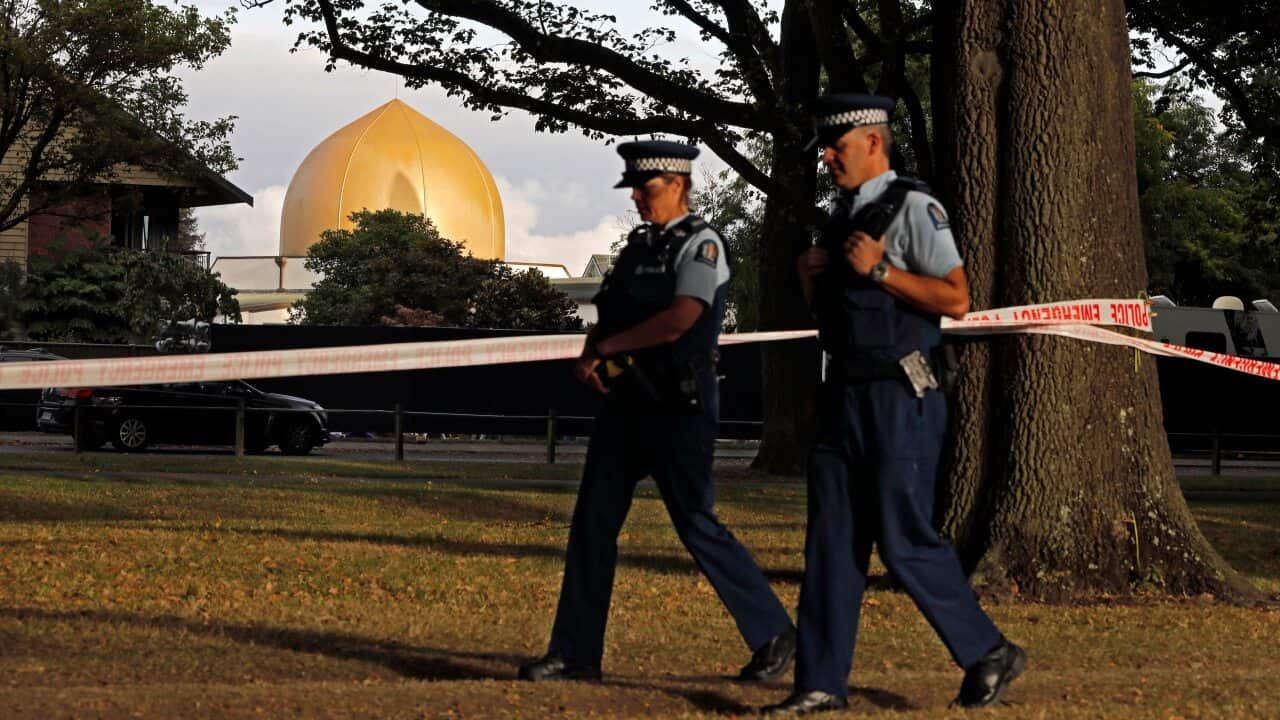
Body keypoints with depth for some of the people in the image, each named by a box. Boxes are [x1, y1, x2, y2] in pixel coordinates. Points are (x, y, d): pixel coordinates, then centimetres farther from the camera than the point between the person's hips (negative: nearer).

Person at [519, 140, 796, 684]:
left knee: (695, 524, -6)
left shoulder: (700, 245, -9)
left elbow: (679, 320, -22)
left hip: (678, 408, -8)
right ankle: (575, 654, 8)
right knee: (592, 522, 4)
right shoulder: (640, 244, 16)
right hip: (627, 404, 8)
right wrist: (590, 356, -4)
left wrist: (604, 348, -14)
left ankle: (774, 635, 7)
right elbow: (608, 317, 19)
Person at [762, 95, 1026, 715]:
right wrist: (809, 277, 4)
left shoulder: (912, 208, -9)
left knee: (904, 540, -6)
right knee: (832, 538, 5)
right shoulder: (843, 215, 16)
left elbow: (956, 298, -16)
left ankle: (988, 653, 10)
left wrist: (879, 270, -19)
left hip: (899, 401, -8)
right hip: (845, 394, 8)